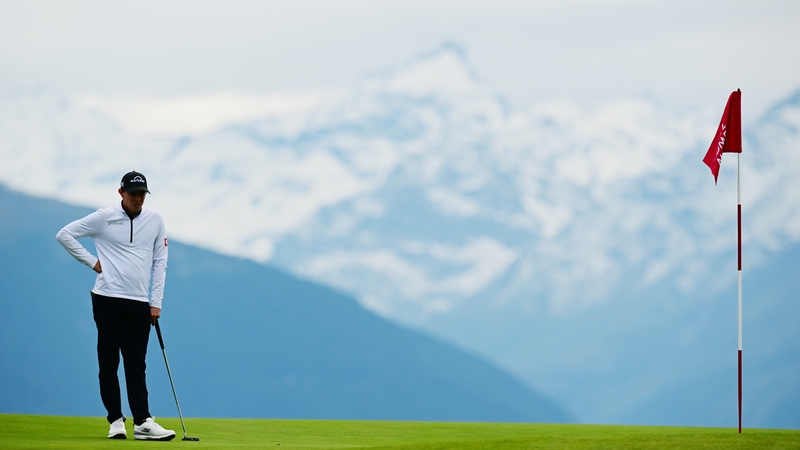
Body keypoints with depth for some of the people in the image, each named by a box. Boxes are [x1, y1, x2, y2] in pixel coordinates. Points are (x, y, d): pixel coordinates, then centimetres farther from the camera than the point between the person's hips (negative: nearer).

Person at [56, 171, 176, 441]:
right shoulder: (103, 218, 0)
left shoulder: (155, 220, 8)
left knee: (136, 365, 0)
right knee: (108, 362, 0)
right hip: (108, 299, -2)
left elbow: (159, 262, 9)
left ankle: (142, 423, -5)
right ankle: (115, 420, 5)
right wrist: (92, 261, 0)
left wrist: (156, 302, 4)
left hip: (140, 304, 2)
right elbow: (65, 235, 4)